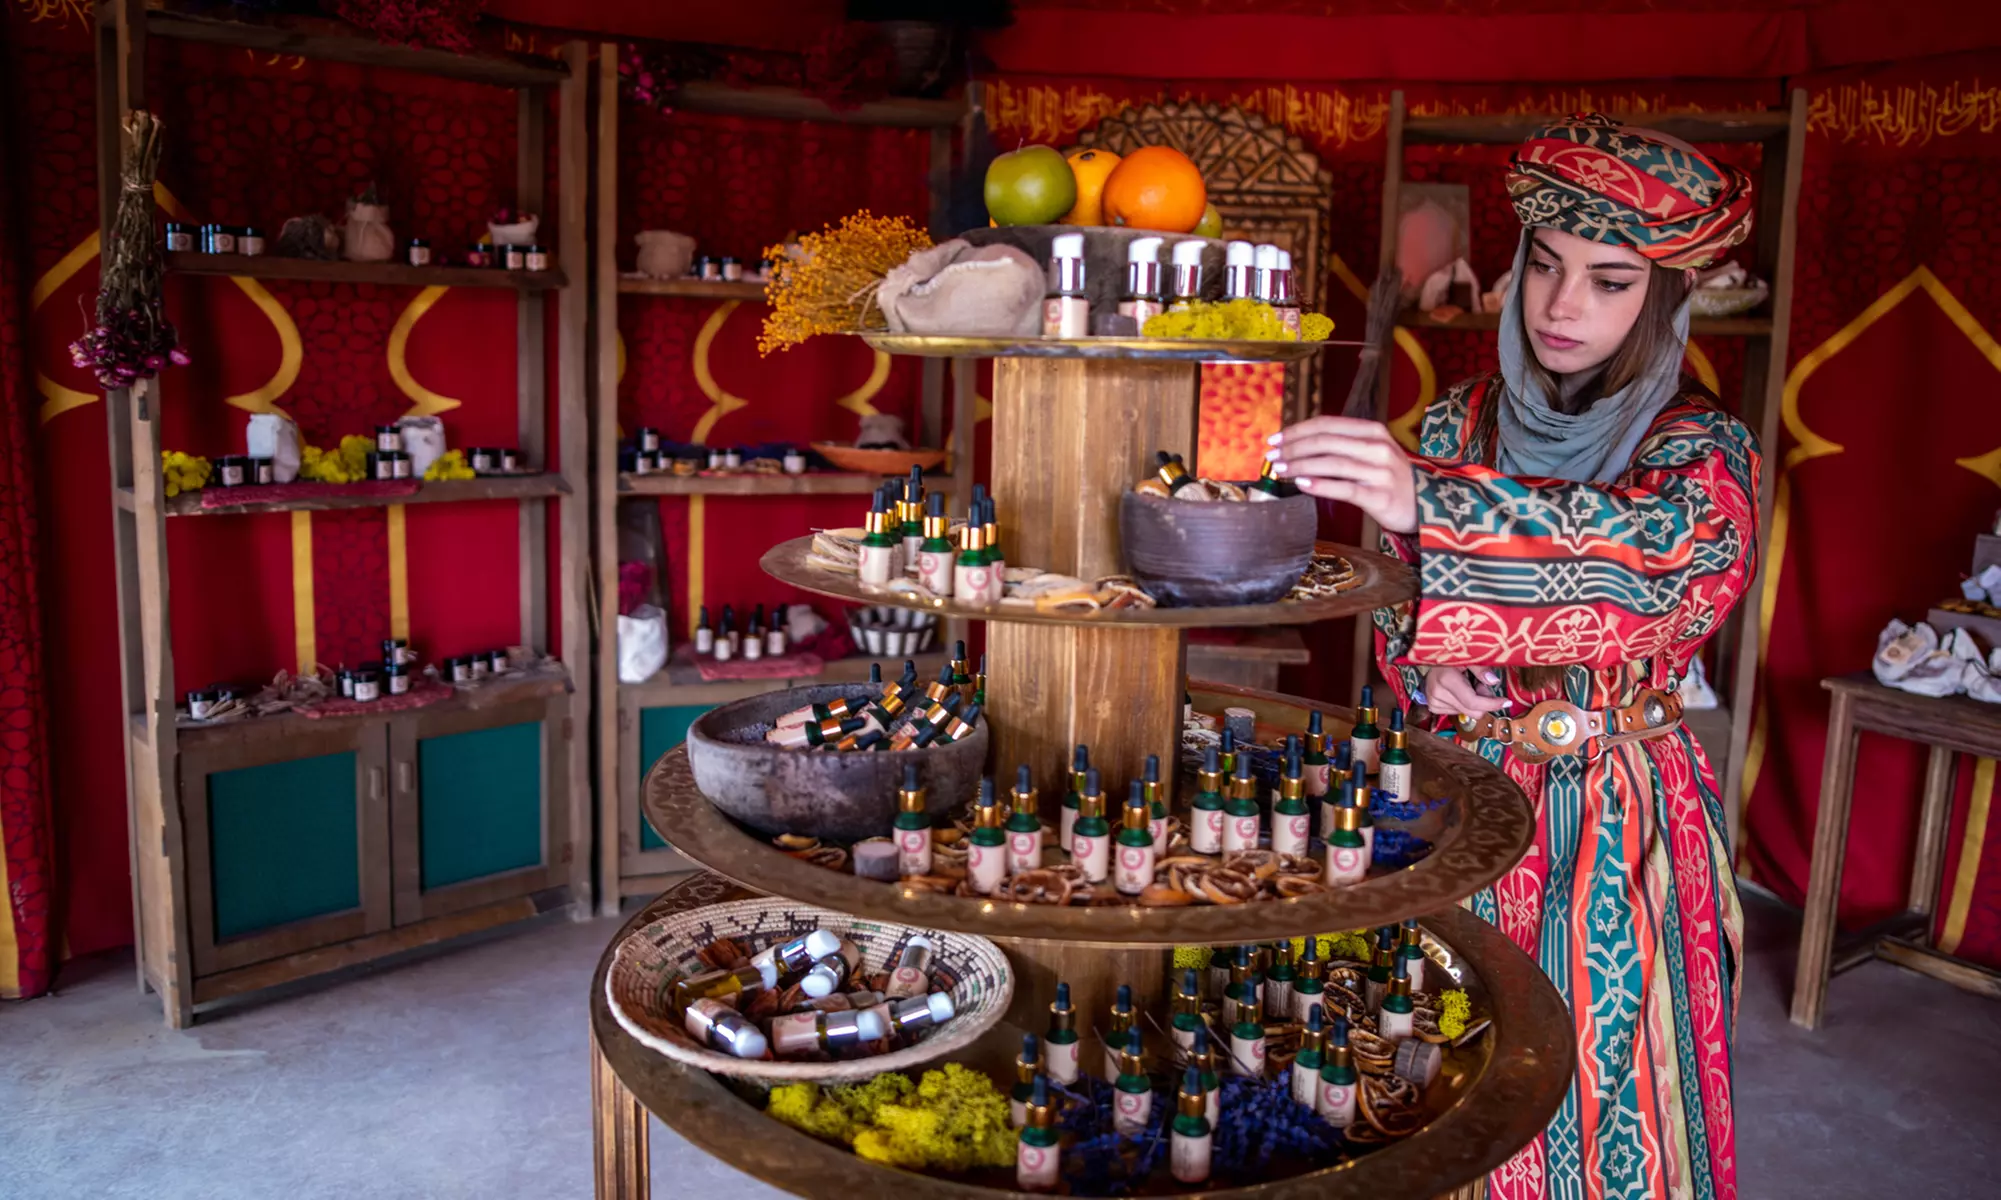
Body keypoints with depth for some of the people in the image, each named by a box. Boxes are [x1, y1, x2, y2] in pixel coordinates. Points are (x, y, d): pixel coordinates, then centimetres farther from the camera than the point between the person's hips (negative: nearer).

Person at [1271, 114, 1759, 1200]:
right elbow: (1391, 597, 9)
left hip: (1610, 819, -2)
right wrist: (1424, 662, -15)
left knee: (1592, 1090, 8)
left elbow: (1651, 549, -32)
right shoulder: (1460, 422, 2)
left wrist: (1429, 504, -47)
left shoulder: (1703, 451, -9)